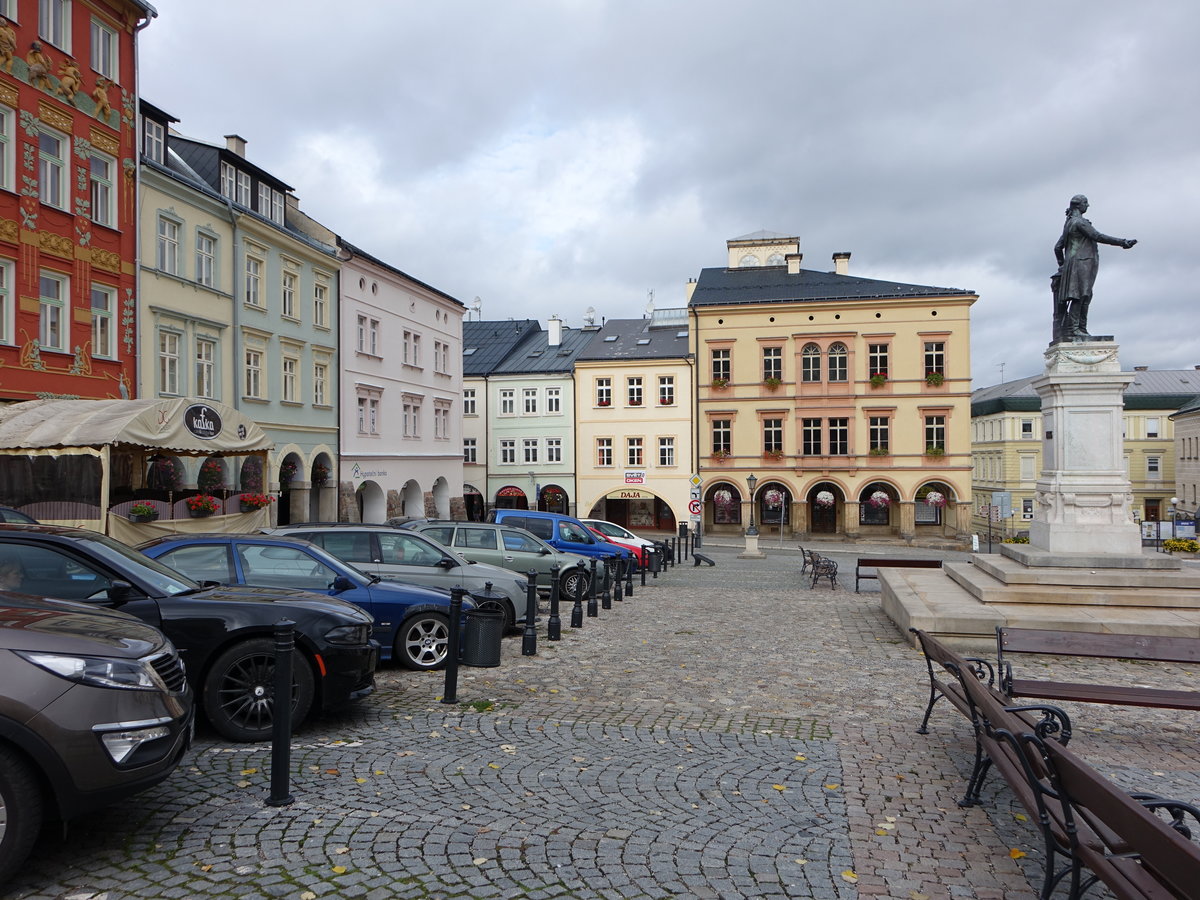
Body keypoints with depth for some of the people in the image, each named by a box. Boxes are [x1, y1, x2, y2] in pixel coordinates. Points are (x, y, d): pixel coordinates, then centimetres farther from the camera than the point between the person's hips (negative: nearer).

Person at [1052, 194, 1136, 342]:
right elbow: (1098, 237, -15)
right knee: (1079, 296, -15)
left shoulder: (1069, 224, 23)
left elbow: (1058, 247, 26)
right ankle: (1072, 329, -20)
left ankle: (1081, 329, 3)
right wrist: (1122, 242, -13)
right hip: (1080, 262, -10)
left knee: (1085, 297, 6)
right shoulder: (1079, 222, -7)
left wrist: (1062, 265, 37)